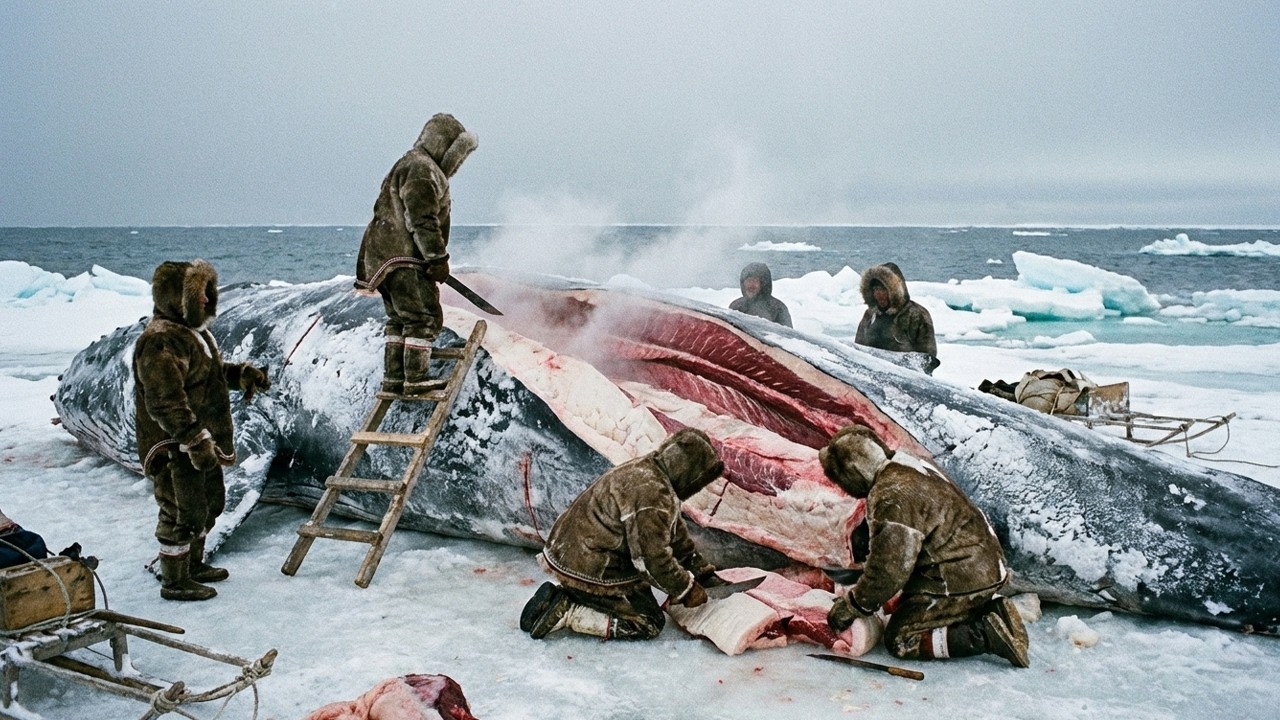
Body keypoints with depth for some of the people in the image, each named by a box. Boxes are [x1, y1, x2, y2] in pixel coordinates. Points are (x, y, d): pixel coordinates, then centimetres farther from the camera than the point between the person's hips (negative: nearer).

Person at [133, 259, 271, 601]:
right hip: (175, 448, -11)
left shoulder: (193, 330, 11)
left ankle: (193, 564, 40)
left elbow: (211, 371, 28)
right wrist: (197, 441, -30)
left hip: (202, 442, 11)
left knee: (210, 502, 22)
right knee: (183, 512, -1)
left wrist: (242, 373, 11)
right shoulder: (161, 342, -23)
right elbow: (166, 403, -29)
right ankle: (174, 581, 15)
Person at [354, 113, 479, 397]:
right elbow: (422, 219, -21)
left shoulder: (415, 167, 24)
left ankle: (393, 379, 18)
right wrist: (438, 258, -21)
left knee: (399, 319, 14)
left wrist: (433, 258, 29)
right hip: (401, 258, -11)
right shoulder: (421, 168, -11)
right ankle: (416, 380, -9)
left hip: (383, 256, 11)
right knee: (425, 317, -10)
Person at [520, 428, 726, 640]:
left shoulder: (644, 470, 9)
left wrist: (700, 568, 24)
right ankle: (566, 613, -9)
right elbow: (652, 558, -23)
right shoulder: (651, 493, -25)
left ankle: (561, 597, 9)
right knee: (650, 624, -1)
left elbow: (674, 532, 22)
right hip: (588, 573, -10)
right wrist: (686, 590, -7)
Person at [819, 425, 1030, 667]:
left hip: (959, 579, -10)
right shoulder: (911, 467, 10)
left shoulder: (890, 496, -23)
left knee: (901, 640, -2)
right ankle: (991, 609, 11)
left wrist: (853, 605, -9)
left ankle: (986, 635, -10)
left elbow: (890, 567, -22)